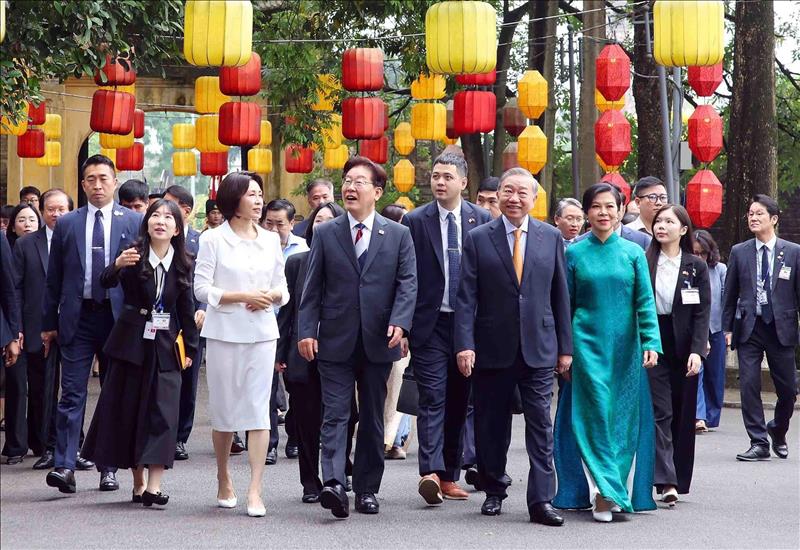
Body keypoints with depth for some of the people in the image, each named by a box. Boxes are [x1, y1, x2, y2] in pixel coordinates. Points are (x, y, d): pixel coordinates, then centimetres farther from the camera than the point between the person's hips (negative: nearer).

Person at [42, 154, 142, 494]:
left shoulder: (134, 222, 4)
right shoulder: (67, 225, 7)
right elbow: (54, 278, 9)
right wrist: (49, 323, 7)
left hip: (118, 317, 0)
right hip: (77, 318, 0)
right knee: (72, 393, -5)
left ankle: (109, 467, 16)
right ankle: (65, 466, -8)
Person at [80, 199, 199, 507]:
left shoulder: (183, 265, 1)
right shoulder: (134, 256, -7)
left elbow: (187, 308, 8)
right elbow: (107, 282, -23)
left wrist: (189, 348, 7)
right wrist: (117, 265, -44)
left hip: (165, 346, 1)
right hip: (131, 341, -1)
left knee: (162, 412, -6)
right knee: (127, 409, 4)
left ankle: (154, 487, -9)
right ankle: (138, 483, 15)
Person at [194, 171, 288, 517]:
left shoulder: (271, 240, 11)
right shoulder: (213, 239, 0)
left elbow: (282, 289, 15)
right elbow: (202, 289, -5)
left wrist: (271, 296, -7)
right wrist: (243, 296, -14)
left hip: (262, 333, 2)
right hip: (224, 333, -2)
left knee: (258, 410, -6)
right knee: (224, 409, 6)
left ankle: (255, 491, -7)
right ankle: (224, 481, 25)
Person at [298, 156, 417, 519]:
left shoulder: (399, 235, 6)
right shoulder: (325, 234, 6)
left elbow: (407, 283, 1)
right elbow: (312, 287, 4)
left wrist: (399, 322, -14)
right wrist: (307, 331, -5)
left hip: (377, 341, 1)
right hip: (336, 341, -1)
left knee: (372, 419, 9)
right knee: (336, 415, -9)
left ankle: (367, 489, 17)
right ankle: (333, 483, -20)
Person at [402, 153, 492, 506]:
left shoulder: (482, 221, 4)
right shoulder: (415, 222, 1)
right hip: (430, 325, -2)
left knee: (459, 401, 9)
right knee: (433, 398, -12)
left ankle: (450, 476, 18)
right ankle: (431, 473, -20)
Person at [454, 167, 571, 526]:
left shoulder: (551, 238, 7)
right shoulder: (478, 239, 2)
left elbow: (560, 295, 9)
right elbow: (466, 297, -2)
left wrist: (565, 347, 5)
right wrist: (465, 344, -11)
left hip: (539, 348, 0)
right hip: (492, 348, 0)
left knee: (541, 426, -4)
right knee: (491, 426, 8)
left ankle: (541, 500, -2)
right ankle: (494, 492, 23)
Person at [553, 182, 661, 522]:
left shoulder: (633, 253, 5)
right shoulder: (574, 254, 4)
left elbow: (645, 302, 2)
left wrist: (651, 343, -9)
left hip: (625, 349, 1)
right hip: (588, 346, -1)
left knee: (624, 418, 2)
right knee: (593, 416, -8)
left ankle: (619, 491, 9)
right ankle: (602, 492, -10)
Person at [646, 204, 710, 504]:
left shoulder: (696, 267, 3)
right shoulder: (644, 263, 3)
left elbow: (702, 312, -2)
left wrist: (697, 351, -13)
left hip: (683, 347, 1)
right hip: (653, 345, -1)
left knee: (684, 415, 7)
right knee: (660, 412, -8)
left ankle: (679, 479, 17)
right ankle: (666, 481, -13)